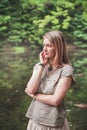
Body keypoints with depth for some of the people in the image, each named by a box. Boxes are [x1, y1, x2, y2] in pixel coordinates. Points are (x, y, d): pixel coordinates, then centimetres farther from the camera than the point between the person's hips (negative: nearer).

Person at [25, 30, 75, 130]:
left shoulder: (66, 70, -14)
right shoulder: (39, 66, 3)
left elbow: (56, 100, -20)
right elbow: (30, 90, -11)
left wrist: (34, 95, -8)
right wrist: (42, 65, -12)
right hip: (35, 120, 5)